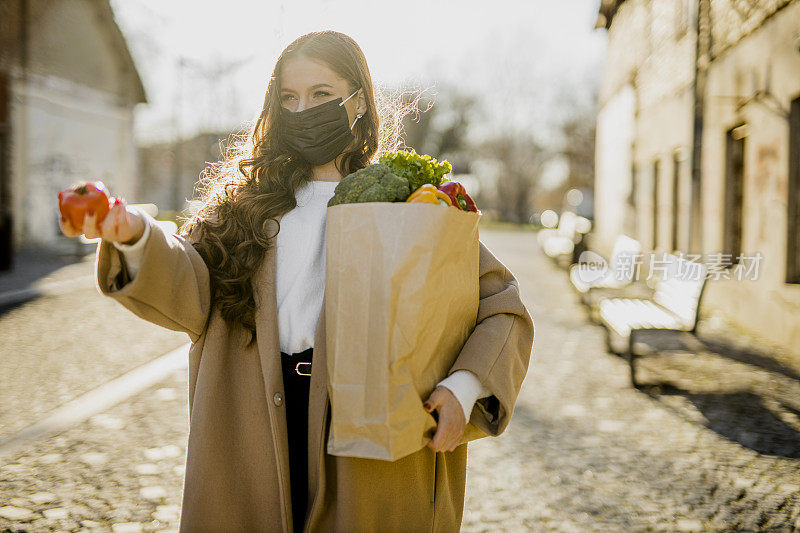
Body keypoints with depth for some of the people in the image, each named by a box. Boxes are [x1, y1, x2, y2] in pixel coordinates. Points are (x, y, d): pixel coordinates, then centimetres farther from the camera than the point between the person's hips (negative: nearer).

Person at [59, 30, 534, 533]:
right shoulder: (251, 201, 11)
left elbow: (503, 307, 1)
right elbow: (192, 288, -4)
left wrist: (464, 388, -15)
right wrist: (134, 236, -23)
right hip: (253, 440, 2)